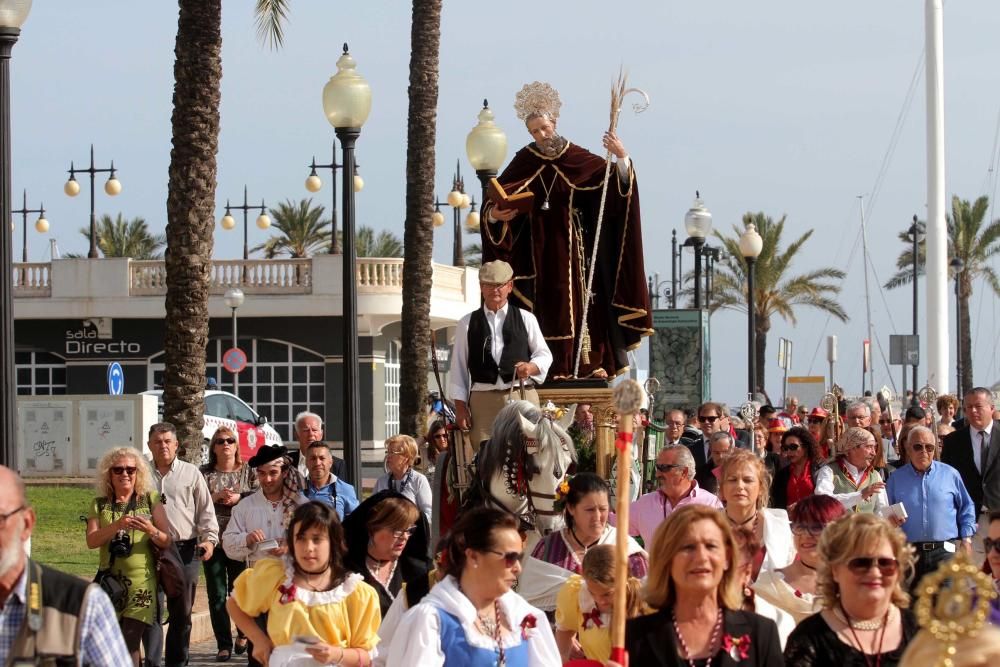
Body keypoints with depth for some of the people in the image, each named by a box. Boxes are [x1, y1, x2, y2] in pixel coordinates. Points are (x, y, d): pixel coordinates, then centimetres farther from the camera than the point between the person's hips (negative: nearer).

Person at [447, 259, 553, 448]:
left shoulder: (526, 319, 13)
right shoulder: (467, 323, 12)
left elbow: (544, 355, 14)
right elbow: (458, 368, 11)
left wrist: (531, 367, -10)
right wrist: (460, 407, 4)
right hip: (483, 399, 0)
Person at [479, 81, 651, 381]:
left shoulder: (576, 157, 1)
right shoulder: (524, 161, 4)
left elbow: (616, 182, -7)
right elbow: (498, 196, -2)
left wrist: (621, 158, -26)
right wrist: (494, 213, -23)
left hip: (569, 243, -1)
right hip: (537, 246, 1)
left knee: (575, 297, -5)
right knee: (544, 301, -2)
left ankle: (587, 361, -5)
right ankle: (551, 367, -3)